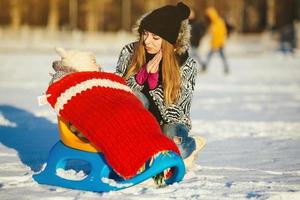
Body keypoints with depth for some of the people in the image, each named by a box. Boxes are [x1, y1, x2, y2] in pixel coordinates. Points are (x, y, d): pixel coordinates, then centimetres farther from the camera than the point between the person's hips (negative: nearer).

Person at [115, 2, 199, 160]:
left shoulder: (186, 64, -11)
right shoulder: (129, 52, -7)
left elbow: (173, 112, -14)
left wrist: (154, 79, -28)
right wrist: (142, 75, -26)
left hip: (169, 123, -1)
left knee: (172, 135, -37)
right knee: (136, 98, -31)